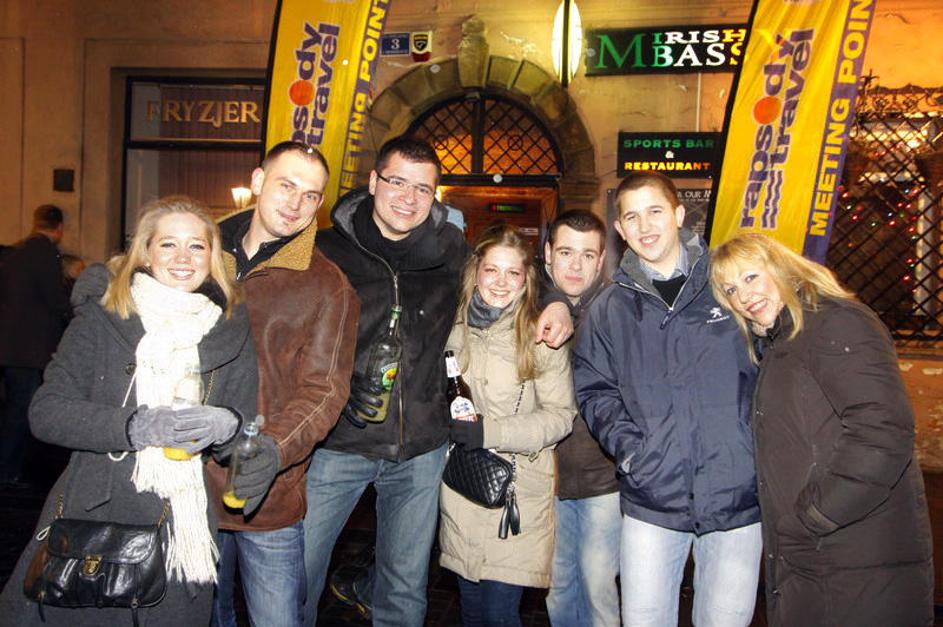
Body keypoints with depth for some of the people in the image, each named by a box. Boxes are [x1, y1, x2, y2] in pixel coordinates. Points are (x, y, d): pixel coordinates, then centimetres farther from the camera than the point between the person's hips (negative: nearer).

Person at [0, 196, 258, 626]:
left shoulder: (231, 328, 3)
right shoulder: (102, 316, -2)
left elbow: (248, 427, 5)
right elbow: (45, 412, -8)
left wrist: (226, 425, -18)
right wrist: (133, 427, -22)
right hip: (90, 520, -1)